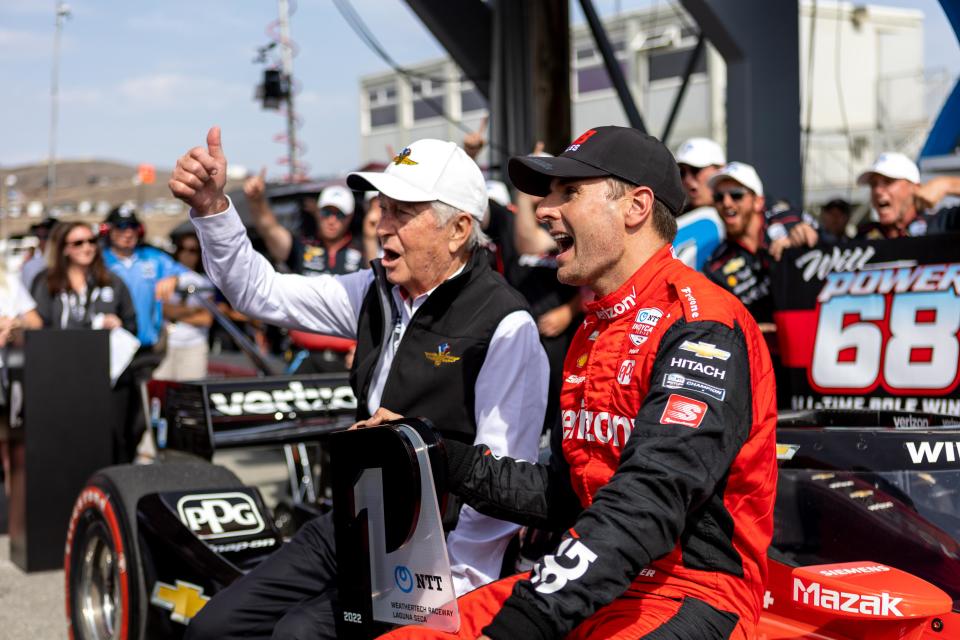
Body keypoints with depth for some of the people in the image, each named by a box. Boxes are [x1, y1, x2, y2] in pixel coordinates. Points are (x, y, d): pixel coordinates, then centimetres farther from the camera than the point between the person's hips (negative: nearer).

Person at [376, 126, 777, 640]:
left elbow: (650, 502, -25)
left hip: (690, 595, -8)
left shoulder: (702, 327, -13)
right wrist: (446, 459, 7)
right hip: (595, 584, 8)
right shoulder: (594, 331, 17)